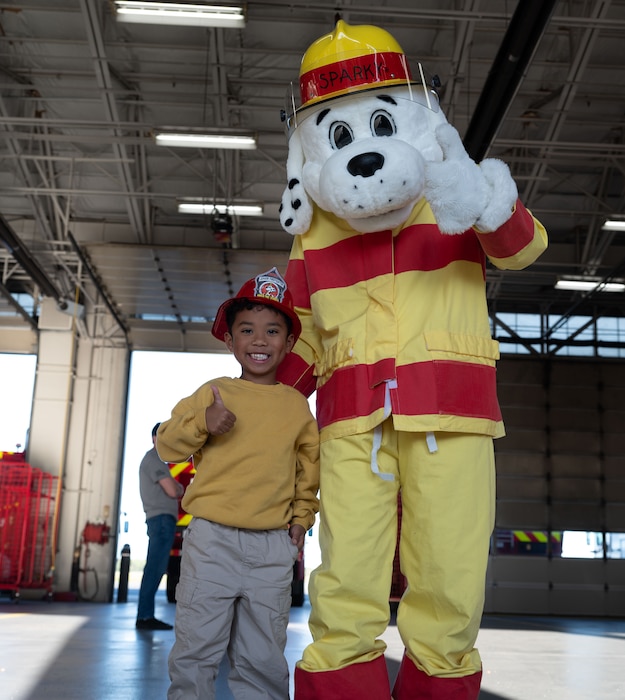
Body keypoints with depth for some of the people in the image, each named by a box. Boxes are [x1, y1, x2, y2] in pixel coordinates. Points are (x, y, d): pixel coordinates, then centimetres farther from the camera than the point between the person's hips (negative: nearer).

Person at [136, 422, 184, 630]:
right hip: (162, 519, -10)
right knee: (155, 568, -12)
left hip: (161, 519, 10)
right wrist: (181, 489, 6)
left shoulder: (154, 459, 25)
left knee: (155, 568, 9)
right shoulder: (154, 458, -7)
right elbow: (173, 491, -15)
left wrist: (176, 488, 5)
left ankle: (146, 615, 10)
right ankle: (145, 616, -13)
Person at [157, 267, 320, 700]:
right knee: (196, 649, 4)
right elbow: (167, 446, 1)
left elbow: (310, 464, 19)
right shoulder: (213, 393, 2)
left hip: (274, 545, 2)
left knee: (264, 659, 9)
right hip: (212, 538, -1)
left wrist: (302, 515, 12)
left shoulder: (297, 405, 9)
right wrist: (202, 422, -16)